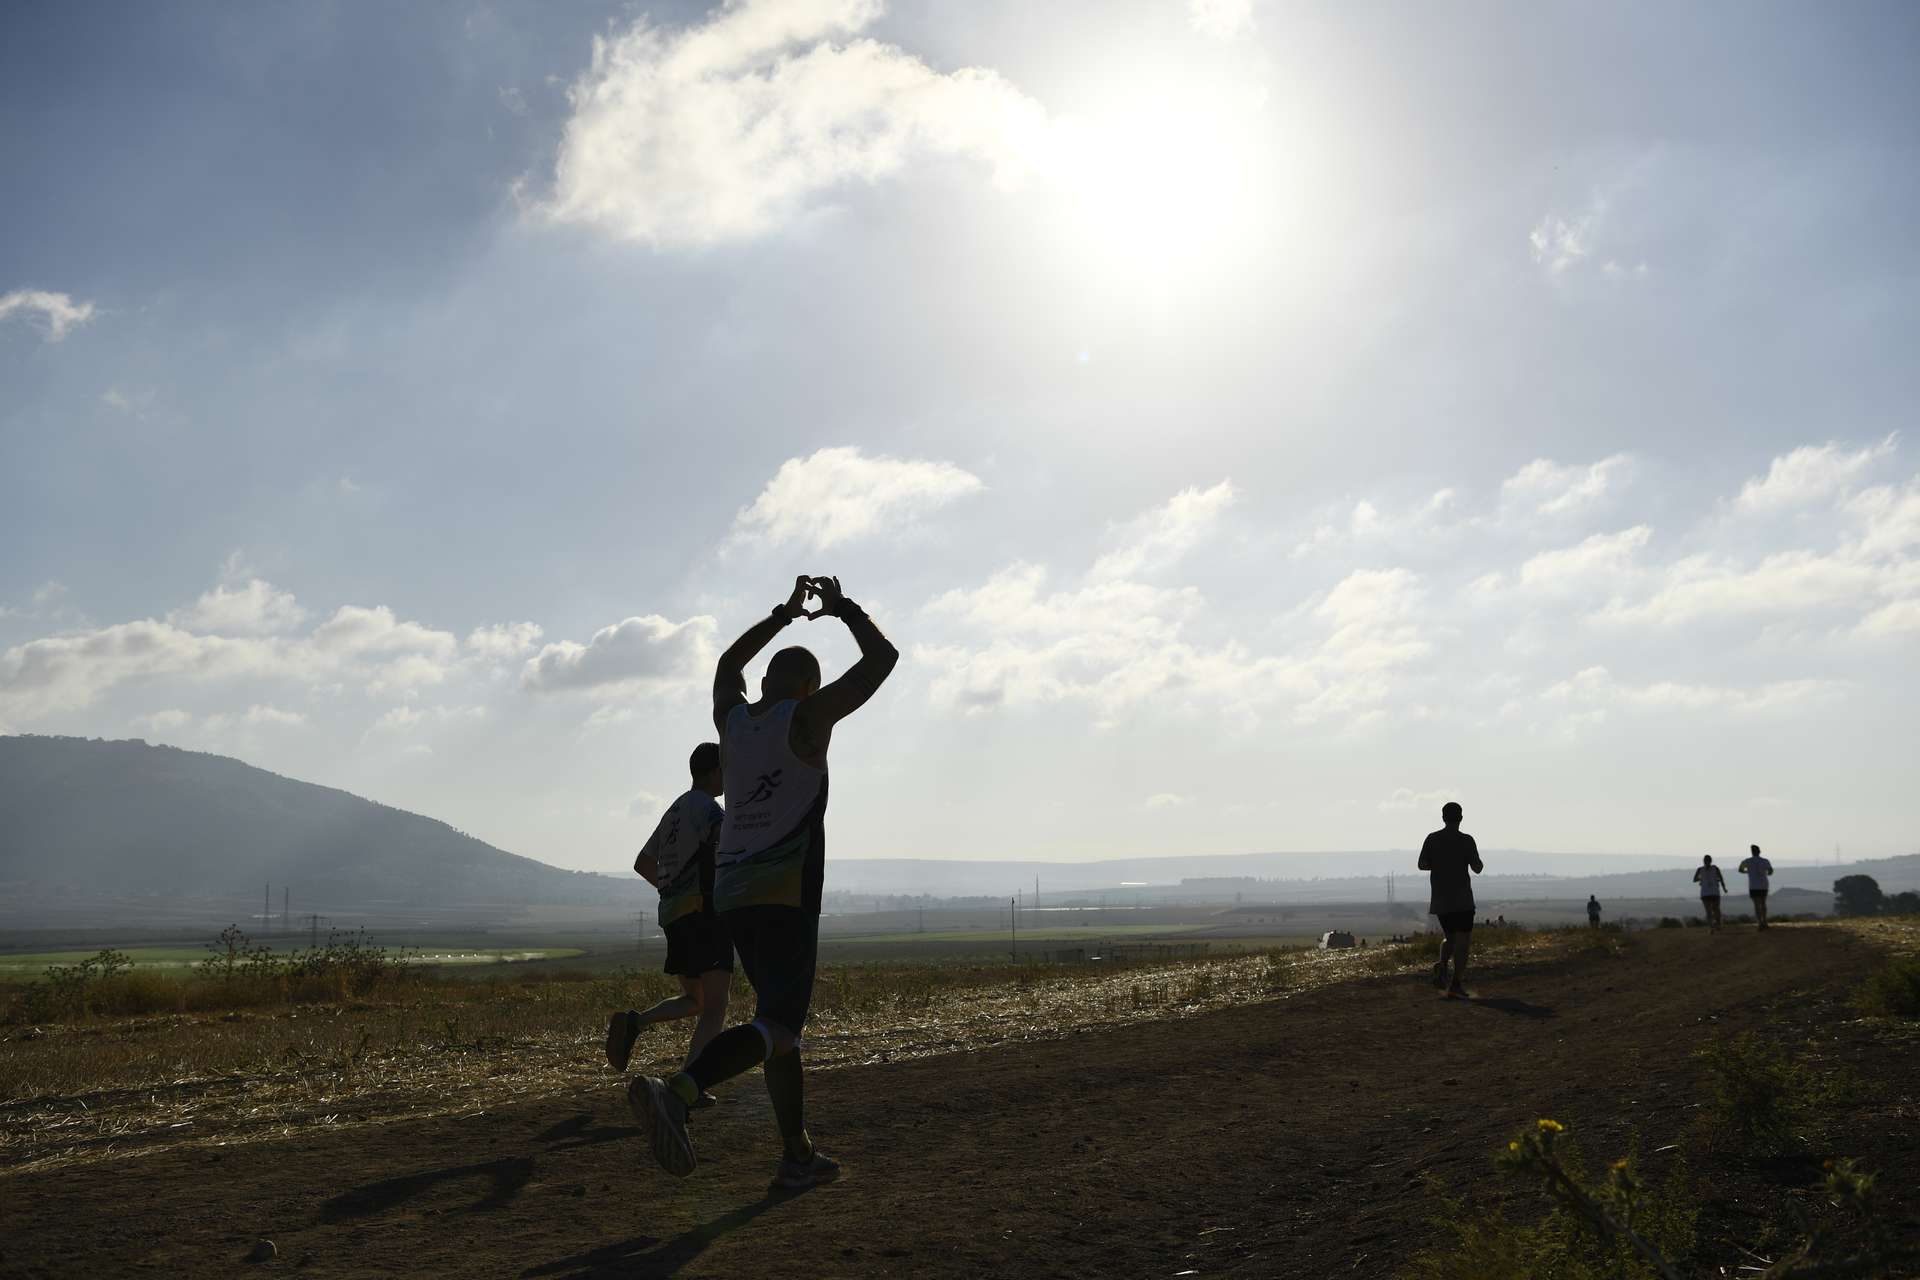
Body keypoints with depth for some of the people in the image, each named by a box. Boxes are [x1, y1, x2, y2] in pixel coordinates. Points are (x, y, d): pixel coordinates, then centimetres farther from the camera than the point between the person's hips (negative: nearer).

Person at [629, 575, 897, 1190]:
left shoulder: (731, 717, 12)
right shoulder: (808, 716, -3)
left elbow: (729, 662, 34)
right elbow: (883, 657, 2)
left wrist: (786, 613, 38)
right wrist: (842, 607, 15)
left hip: (732, 893, 8)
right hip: (786, 893, -7)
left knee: (782, 1020, 16)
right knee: (776, 1026, -15)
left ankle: (797, 1155, 18)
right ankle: (675, 1092, -38)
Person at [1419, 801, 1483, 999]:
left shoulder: (1432, 839, 3)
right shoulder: (1466, 840, -8)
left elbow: (1422, 865, 3)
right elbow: (1477, 868, -6)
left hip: (1440, 899, 4)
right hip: (1462, 900, -4)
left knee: (1450, 937, 19)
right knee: (1462, 940, -1)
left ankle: (1441, 968, -7)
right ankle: (1456, 984, -9)